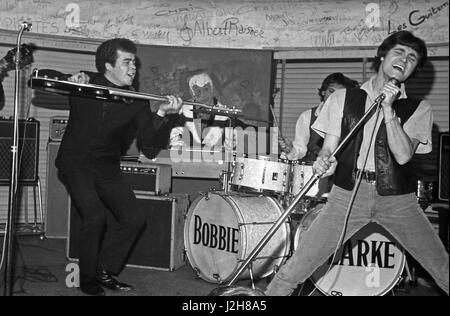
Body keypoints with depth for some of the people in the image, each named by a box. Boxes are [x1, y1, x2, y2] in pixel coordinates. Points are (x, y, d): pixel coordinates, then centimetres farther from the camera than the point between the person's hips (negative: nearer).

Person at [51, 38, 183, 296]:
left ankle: (105, 271, 15)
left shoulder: (136, 101, -3)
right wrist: (70, 80, -18)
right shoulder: (86, 84, -5)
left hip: (108, 168, 4)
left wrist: (161, 114, -32)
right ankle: (87, 277, 0)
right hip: (76, 162, -3)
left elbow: (147, 137, -13)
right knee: (96, 215, -22)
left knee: (134, 219, -4)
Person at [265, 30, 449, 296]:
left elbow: (403, 155, -8)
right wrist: (324, 160, -19)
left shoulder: (418, 108, 6)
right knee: (295, 269, -8)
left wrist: (388, 109, -13)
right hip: (348, 194, -1)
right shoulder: (343, 99, 7)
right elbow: (329, 147, 4)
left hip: (397, 199, 1)